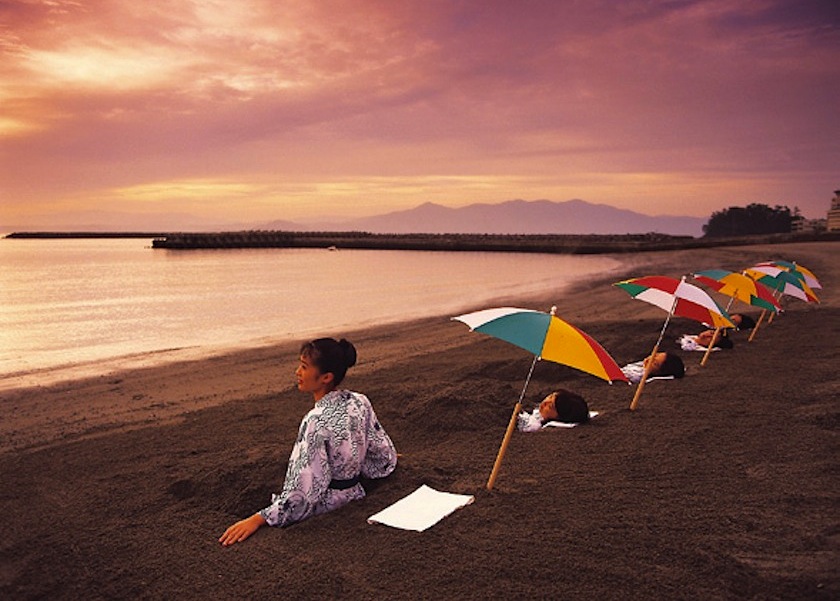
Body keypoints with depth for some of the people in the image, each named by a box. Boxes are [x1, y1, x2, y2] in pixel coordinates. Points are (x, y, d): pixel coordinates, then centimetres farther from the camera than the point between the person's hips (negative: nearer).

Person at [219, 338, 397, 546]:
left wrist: (257, 520, -24)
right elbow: (384, 457, 7)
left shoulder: (317, 421, -27)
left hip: (325, 510, -8)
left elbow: (303, 491, -27)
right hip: (354, 497, 8)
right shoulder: (360, 403, -6)